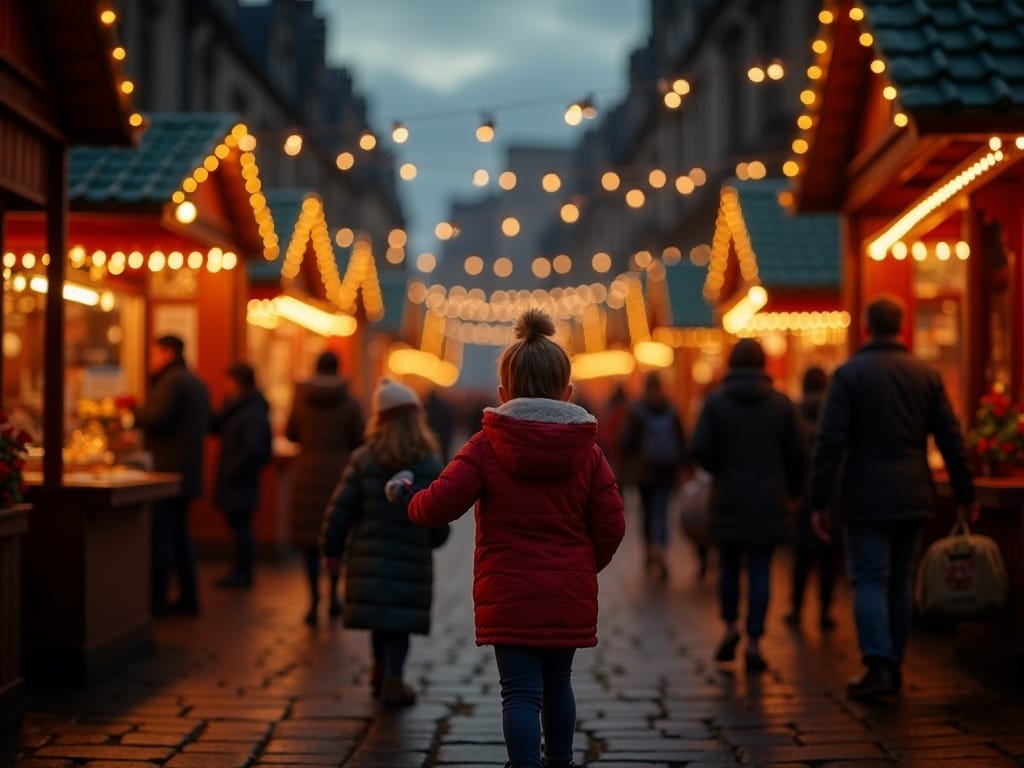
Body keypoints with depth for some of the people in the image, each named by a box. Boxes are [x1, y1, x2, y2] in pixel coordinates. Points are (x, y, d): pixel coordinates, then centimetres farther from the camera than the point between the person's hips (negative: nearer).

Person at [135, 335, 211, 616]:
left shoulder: (172, 381, -13)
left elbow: (156, 417, -23)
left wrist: (133, 414, -5)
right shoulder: (196, 382, 18)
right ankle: (188, 598, 16)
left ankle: (157, 601, -7)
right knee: (179, 534, 15)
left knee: (160, 537, -7)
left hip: (168, 468, -10)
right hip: (188, 470, 10)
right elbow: (206, 424, 21)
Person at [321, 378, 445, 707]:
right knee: (401, 619, 4)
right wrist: (431, 541, 20)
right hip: (412, 557, -2)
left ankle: (382, 671, 29)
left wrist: (333, 548, 9)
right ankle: (392, 680, -3)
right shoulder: (430, 464, -5)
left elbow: (341, 508, -2)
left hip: (370, 555, 2)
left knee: (380, 611, 16)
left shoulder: (363, 459, -2)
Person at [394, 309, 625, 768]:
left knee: (521, 692, -1)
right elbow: (610, 525, 0)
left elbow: (440, 506, -14)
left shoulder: (486, 447, -8)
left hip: (509, 597, -3)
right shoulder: (587, 451, 1)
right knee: (558, 683, 21)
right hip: (570, 598, 3)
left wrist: (410, 500, 9)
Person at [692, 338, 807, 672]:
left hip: (729, 499, -1)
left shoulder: (716, 401, -3)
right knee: (760, 571, 2)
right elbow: (798, 454, 0)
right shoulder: (781, 403, 1)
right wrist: (793, 490, 16)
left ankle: (730, 626, 9)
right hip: (769, 501, 1)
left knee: (729, 565, 17)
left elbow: (700, 449, -10)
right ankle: (754, 643, 1)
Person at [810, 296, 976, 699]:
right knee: (900, 583, 13)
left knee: (869, 581, -3)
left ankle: (878, 666, -14)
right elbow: (951, 440, 6)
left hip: (866, 498, -4)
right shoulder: (927, 375, 6)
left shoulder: (849, 374, -6)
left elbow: (830, 442, -10)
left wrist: (819, 501, -7)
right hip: (912, 499, 4)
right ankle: (894, 664, 17)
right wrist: (965, 496, 13)